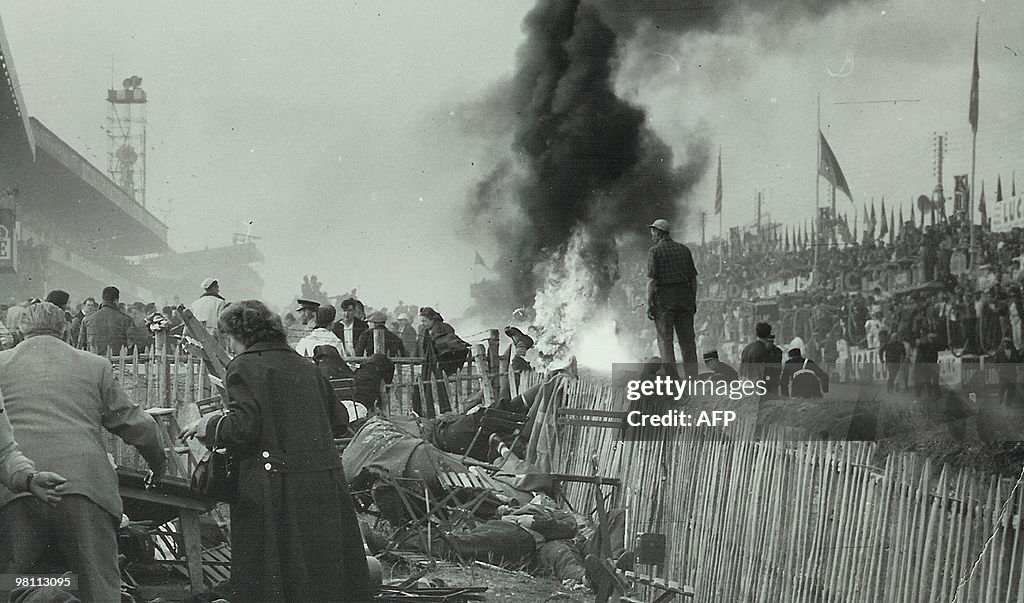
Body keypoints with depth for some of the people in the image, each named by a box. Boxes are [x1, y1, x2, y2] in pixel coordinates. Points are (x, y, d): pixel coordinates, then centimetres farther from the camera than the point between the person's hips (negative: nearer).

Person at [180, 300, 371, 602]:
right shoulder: (307, 367, 14)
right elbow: (338, 421, 15)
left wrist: (208, 426, 2)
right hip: (326, 482, 6)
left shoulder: (244, 366, -5)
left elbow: (243, 427, -15)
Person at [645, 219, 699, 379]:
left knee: (665, 339, -1)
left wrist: (649, 304, -8)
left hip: (664, 297, -5)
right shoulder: (684, 249, 12)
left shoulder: (655, 250, -3)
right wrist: (693, 301, 17)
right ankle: (692, 377, 7)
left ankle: (672, 378, -6)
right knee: (687, 339, 8)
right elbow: (693, 278, 11)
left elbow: (652, 280, -10)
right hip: (685, 297, 5)